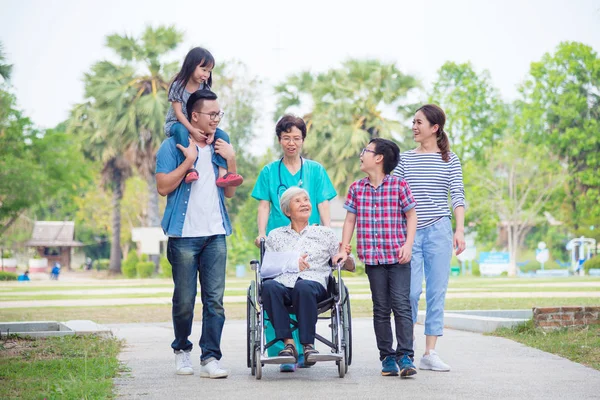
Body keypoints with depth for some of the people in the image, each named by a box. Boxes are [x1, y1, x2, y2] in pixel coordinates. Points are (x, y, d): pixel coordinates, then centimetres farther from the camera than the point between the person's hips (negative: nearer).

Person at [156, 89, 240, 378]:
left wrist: (231, 160, 2)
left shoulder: (221, 145, 14)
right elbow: (163, 186, -9)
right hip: (184, 235, -3)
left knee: (215, 300, -4)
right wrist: (188, 160, -12)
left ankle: (210, 358, -2)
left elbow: (230, 192, 14)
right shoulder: (172, 146, 0)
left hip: (216, 234, 4)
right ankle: (182, 350, 24)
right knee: (184, 301, 3)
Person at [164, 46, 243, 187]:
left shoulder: (205, 88, 1)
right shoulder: (178, 86, -13)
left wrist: (211, 130, -23)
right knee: (181, 131, -40)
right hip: (176, 124, -5)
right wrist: (192, 130, -30)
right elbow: (178, 112, -18)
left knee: (221, 135, -15)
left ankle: (222, 173, -27)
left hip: (198, 126, 5)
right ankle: (189, 169, -47)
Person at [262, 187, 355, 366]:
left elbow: (350, 266, 19)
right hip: (283, 282, 1)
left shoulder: (324, 233, 23)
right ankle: (288, 343, -35)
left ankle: (308, 344, -33)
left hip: (314, 282, -1)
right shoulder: (275, 235, 25)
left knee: (303, 287, -39)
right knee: (268, 286, -36)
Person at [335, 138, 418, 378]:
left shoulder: (398, 185, -3)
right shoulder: (357, 189, 7)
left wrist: (408, 244, -9)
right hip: (373, 259, 3)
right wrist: (343, 249, 5)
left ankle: (405, 356, -5)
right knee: (381, 309, 7)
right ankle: (387, 357, 13)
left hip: (398, 258, -3)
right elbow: (350, 220, 11)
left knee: (401, 306, -7)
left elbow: (411, 215, 2)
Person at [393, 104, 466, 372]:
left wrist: (460, 230, -9)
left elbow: (458, 197, 2)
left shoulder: (450, 160, 7)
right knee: (411, 291, -6)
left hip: (438, 231, 0)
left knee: (437, 292, 1)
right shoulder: (405, 159, 9)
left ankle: (430, 354, 6)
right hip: (409, 231, 0)